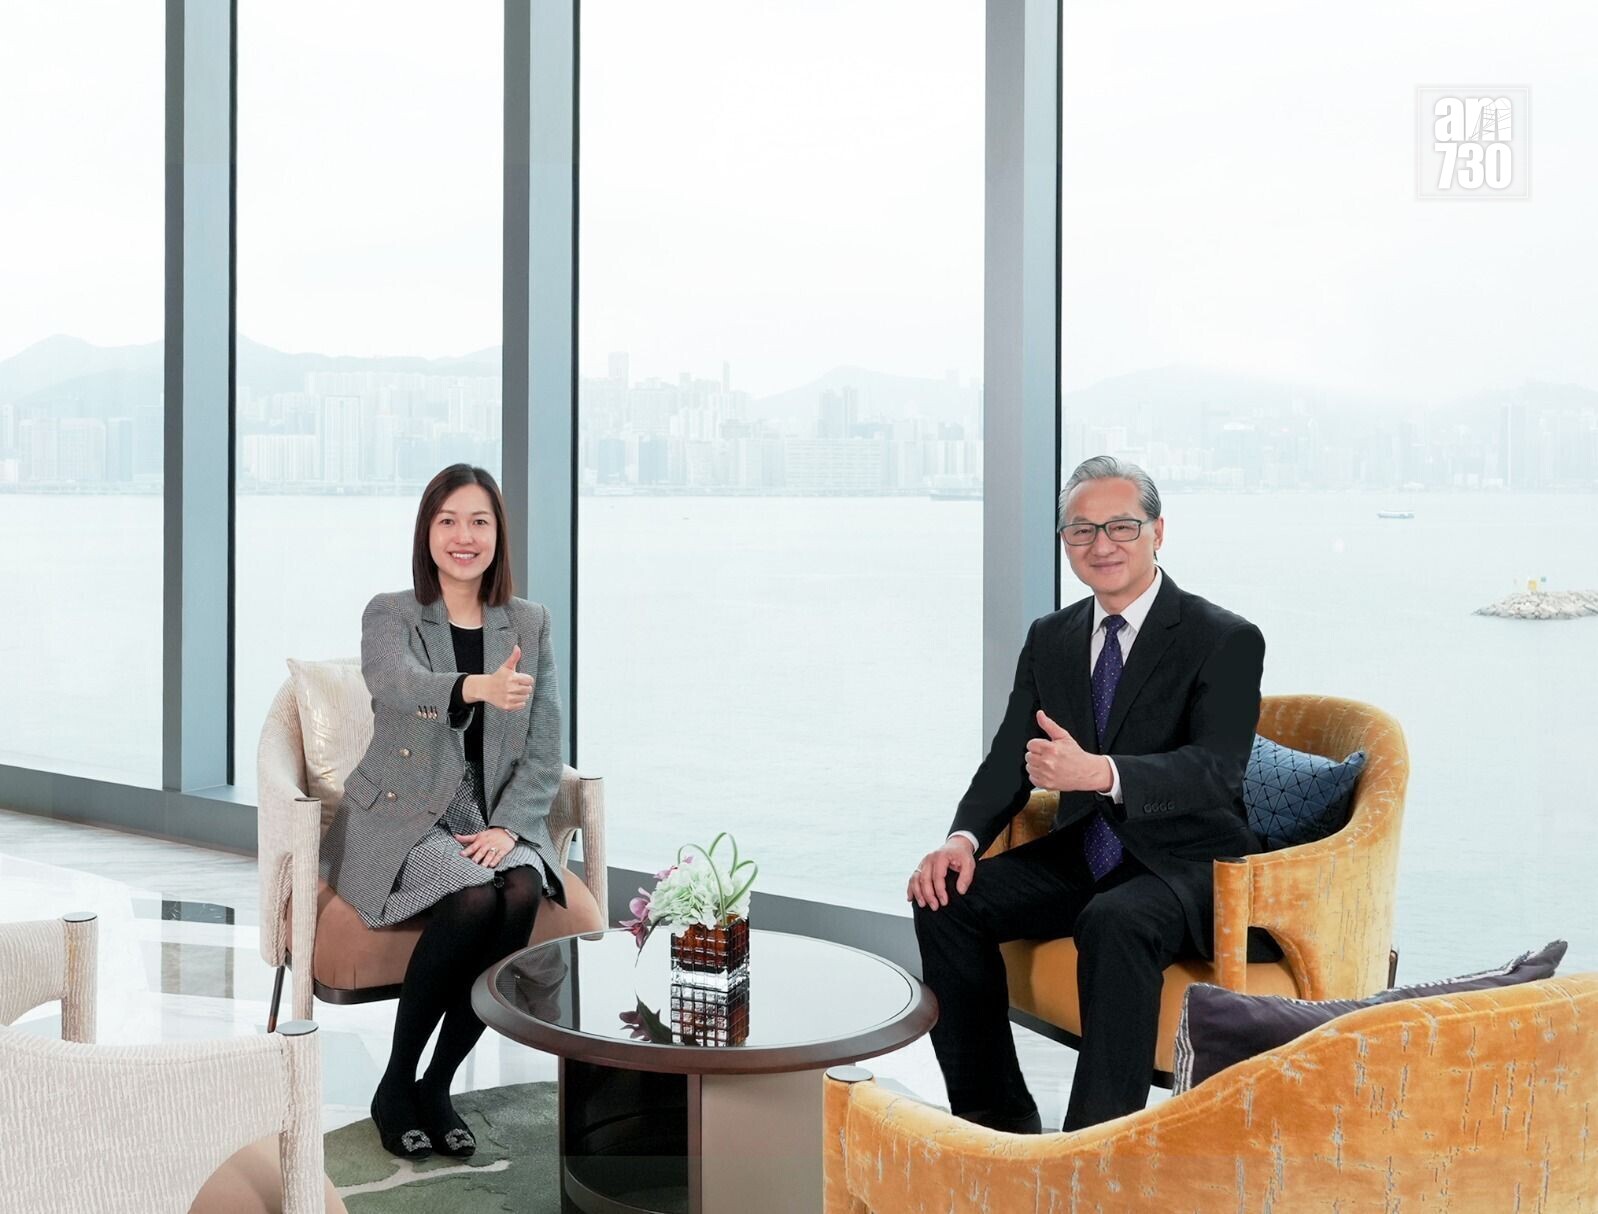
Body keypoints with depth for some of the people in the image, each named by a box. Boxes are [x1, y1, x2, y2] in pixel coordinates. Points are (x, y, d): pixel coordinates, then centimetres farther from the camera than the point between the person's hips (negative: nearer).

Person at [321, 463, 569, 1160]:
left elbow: (544, 753, 5)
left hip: (498, 821, 3)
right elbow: (403, 682, -28)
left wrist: (506, 826, -13)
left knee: (521, 893, -29)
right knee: (474, 898, -32)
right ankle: (394, 1088, -11)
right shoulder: (389, 617, -3)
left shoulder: (530, 624, 7)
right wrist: (480, 687, -50)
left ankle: (437, 1086, -13)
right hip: (401, 817, -3)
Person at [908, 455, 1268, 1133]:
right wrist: (964, 840, -16)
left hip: (1187, 866, -6)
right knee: (948, 900, -13)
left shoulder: (1227, 641, -10)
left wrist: (1099, 771, -41)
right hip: (1083, 854, 6)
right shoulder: (1050, 639, 9)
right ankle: (996, 1115, -1)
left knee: (1114, 923, -36)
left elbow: (1216, 770, -23)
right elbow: (1011, 756, 5)